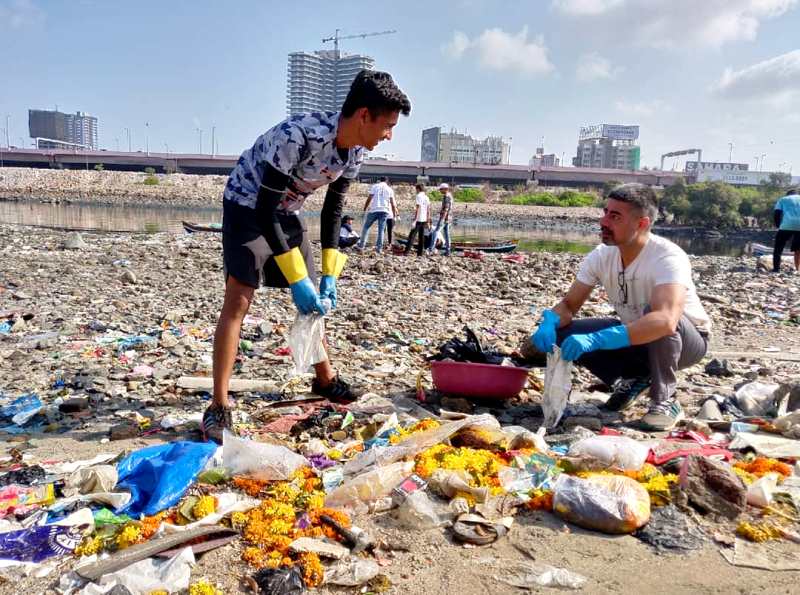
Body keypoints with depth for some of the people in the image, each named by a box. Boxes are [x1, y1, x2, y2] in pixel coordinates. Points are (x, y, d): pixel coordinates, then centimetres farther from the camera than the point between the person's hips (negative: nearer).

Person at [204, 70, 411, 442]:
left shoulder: (355, 152, -11)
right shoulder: (298, 136, -34)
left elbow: (333, 208, 1)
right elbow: (264, 209, -31)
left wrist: (329, 274, -6)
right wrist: (296, 279, -29)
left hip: (286, 210, 7)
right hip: (247, 205, -7)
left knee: (314, 297, 9)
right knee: (238, 298, -18)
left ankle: (324, 379, 28)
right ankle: (218, 407, -12)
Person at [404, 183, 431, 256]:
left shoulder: (419, 196, -8)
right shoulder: (426, 197, 14)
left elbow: (418, 208, -15)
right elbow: (428, 210, 15)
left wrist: (415, 220, -17)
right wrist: (428, 222, 19)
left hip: (419, 219, -7)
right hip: (424, 220, 7)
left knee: (412, 235, -8)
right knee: (421, 236, 8)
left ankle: (407, 251, -14)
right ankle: (420, 253, 8)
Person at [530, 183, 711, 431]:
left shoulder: (668, 257, -32)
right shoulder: (601, 256, -14)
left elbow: (666, 320, -48)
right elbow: (569, 304, -8)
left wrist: (595, 340, -56)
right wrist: (549, 322, -32)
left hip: (688, 339, -5)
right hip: (633, 334, 5)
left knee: (657, 323, -39)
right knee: (563, 333, -15)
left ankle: (665, 401, -15)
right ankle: (633, 379, 5)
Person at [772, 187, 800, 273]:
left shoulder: (783, 200, 21)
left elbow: (777, 213, 7)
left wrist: (778, 225, 16)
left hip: (787, 225, -2)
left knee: (778, 248, 8)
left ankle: (776, 269, -1)